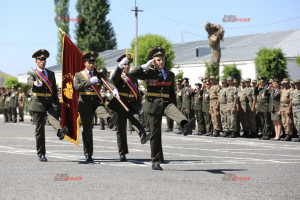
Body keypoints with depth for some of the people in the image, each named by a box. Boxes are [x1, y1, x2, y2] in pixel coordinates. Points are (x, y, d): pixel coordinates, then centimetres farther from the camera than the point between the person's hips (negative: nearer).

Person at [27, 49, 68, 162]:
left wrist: (56, 104, 14)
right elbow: (29, 82, -19)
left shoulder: (51, 74, 17)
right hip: (38, 103, -2)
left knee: (54, 117, -30)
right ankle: (41, 154, 7)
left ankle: (60, 132, -61)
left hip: (50, 103, 2)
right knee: (39, 129, 1)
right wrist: (35, 83, -42)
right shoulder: (32, 73, 5)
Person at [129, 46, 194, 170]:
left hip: (166, 104, 2)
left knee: (174, 110, -33)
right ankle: (156, 162, 8)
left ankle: (185, 126, -64)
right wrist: (145, 66, -9)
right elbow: (132, 74, -10)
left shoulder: (170, 74, 16)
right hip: (153, 105, -2)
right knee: (155, 134, -1)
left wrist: (174, 108, 15)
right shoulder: (149, 73, 3)